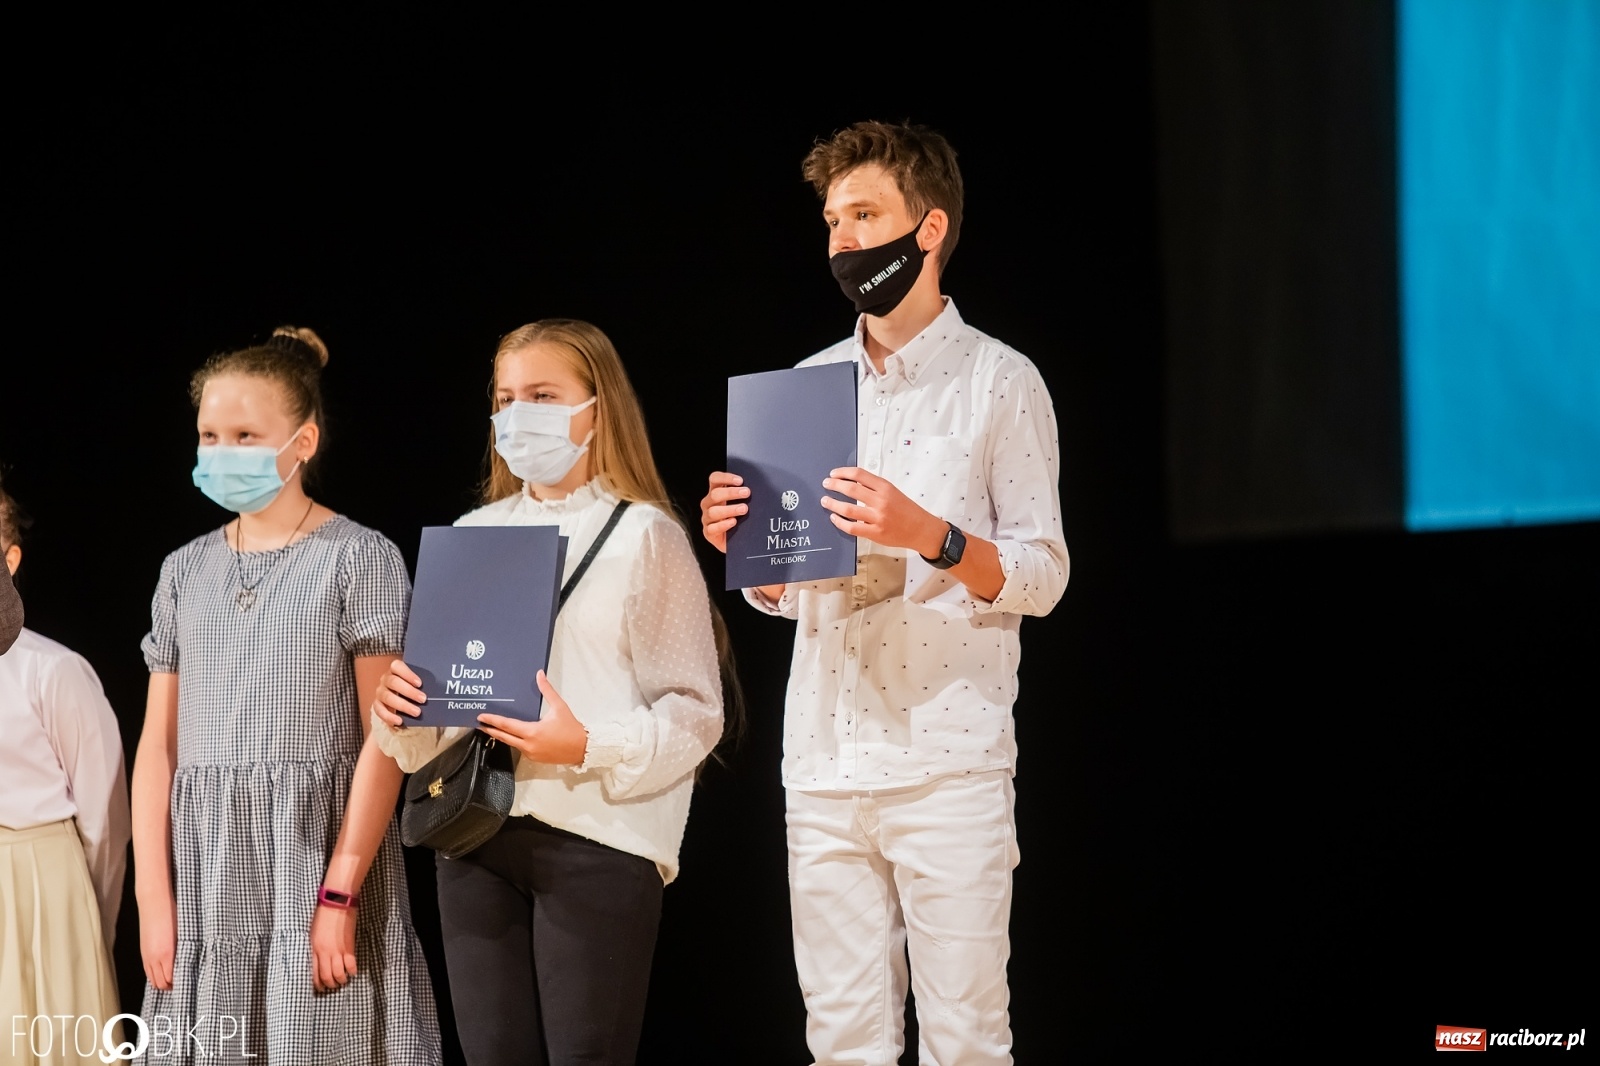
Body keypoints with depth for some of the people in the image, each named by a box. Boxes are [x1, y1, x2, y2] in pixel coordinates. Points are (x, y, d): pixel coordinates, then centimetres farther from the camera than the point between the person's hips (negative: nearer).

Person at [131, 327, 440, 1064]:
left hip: (319, 860, -4)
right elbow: (159, 746, 10)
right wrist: (153, 898, 1)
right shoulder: (185, 572, 12)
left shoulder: (359, 559, -1)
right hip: (206, 877, 4)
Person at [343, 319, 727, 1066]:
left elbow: (694, 711, -5)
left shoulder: (645, 535, -1)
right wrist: (402, 709, -4)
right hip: (476, 836, 5)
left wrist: (587, 747, -20)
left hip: (597, 839, -5)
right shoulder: (473, 536, 15)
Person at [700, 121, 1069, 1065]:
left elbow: (1043, 573, -4)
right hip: (824, 764, 5)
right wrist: (740, 544, -2)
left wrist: (929, 535, -21)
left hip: (950, 765, -5)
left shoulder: (999, 380, 1)